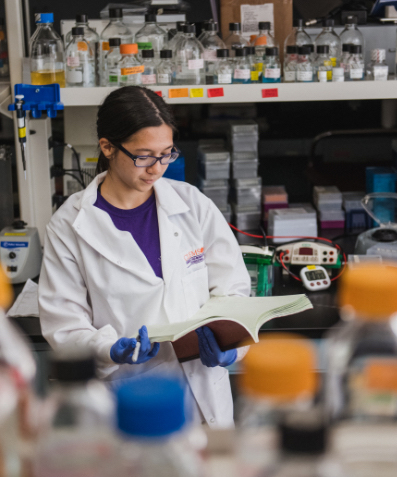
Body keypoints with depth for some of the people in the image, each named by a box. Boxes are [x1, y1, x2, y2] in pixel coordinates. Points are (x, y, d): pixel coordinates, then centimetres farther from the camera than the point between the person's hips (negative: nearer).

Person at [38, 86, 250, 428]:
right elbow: (63, 324, -8)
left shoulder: (194, 206, -1)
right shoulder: (69, 226, -8)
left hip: (202, 390, 3)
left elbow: (232, 288, -1)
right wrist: (111, 349, -27)